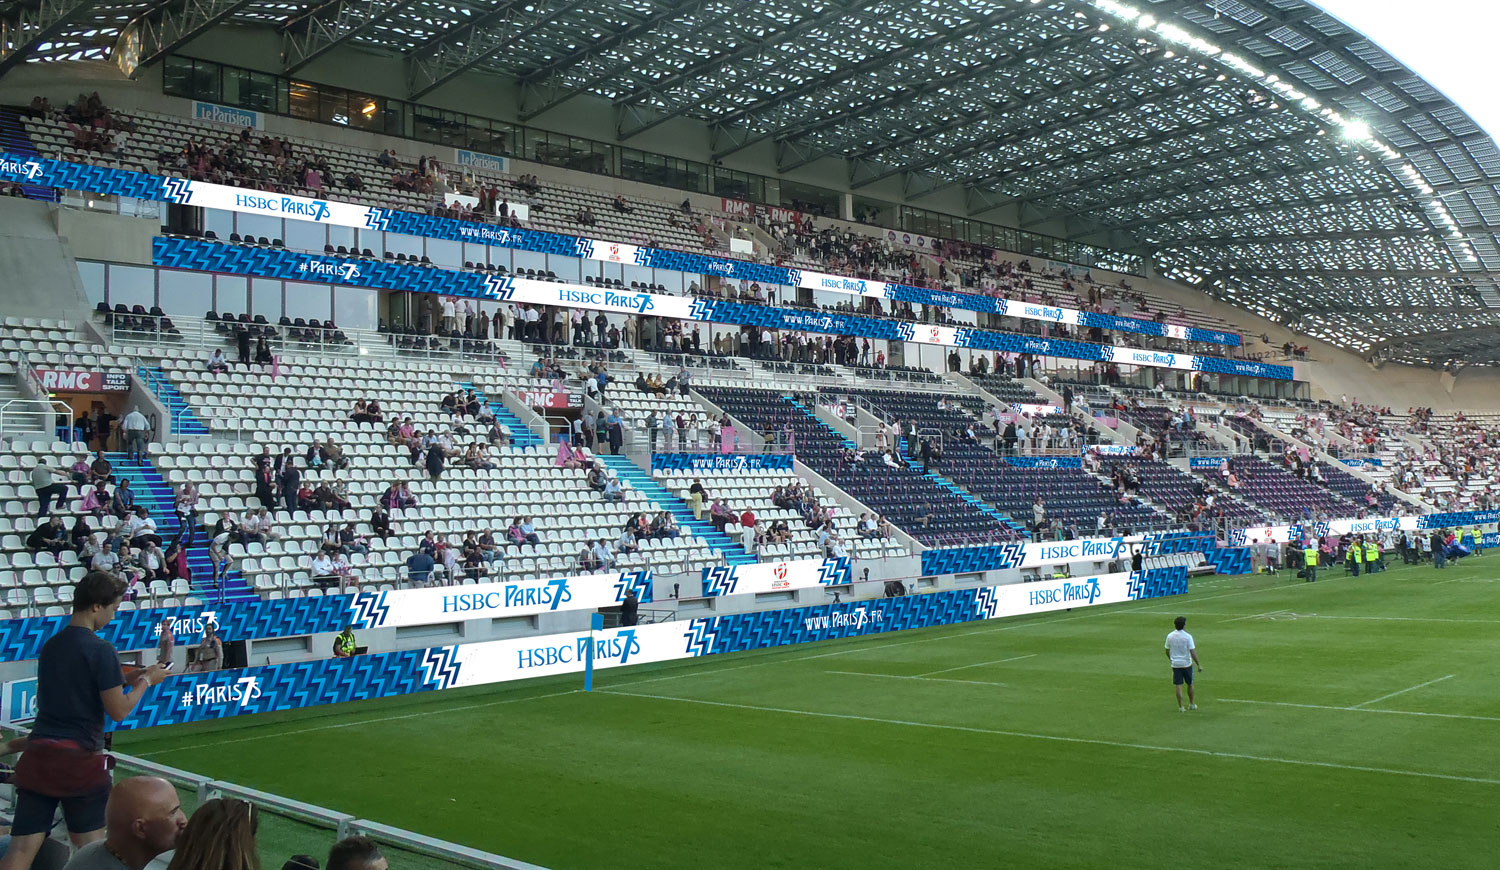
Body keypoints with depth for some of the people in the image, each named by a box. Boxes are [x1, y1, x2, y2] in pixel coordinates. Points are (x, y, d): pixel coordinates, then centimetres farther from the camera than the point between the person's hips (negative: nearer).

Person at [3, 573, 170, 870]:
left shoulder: (50, 645, 12)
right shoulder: (101, 650, -10)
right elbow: (118, 711, -10)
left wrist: (125, 680, 23)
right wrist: (146, 681, 5)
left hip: (38, 754, 6)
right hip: (80, 758, -6)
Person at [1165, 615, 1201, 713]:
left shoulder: (1170, 636, -3)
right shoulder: (1187, 636, -13)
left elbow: (1167, 651, 7)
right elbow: (1193, 653, -14)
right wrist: (1199, 665, -7)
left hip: (1175, 664, 2)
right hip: (1187, 664, -2)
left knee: (1178, 686, 4)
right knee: (1190, 684, 16)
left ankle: (1181, 707, 3)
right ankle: (1192, 704, 28)